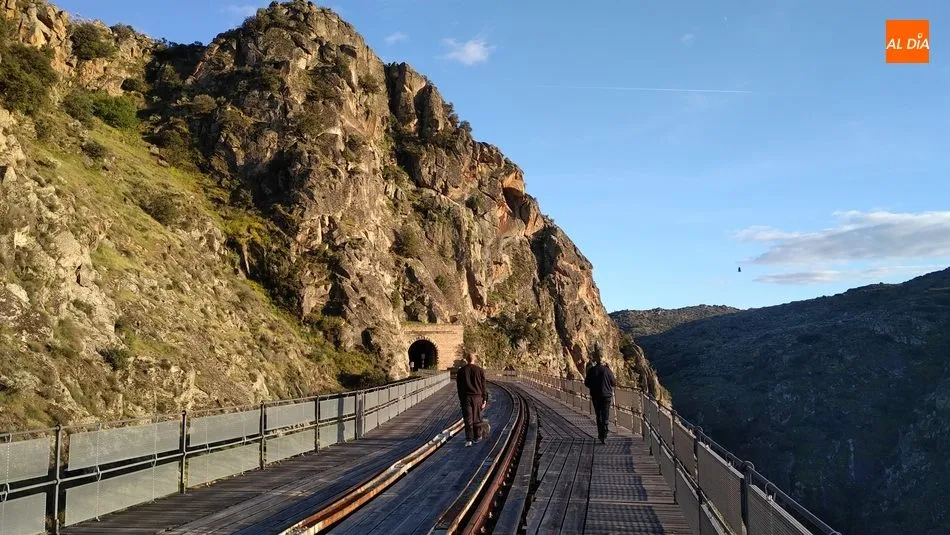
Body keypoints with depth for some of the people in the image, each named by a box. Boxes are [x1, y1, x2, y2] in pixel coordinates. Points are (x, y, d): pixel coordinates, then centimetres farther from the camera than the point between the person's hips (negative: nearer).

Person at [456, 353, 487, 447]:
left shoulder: (461, 371, 1)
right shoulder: (480, 370, 0)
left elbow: (459, 386, 4)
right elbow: (483, 386, 2)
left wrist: (460, 398, 11)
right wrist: (484, 399, 6)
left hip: (465, 397, -1)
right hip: (477, 397, 1)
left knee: (468, 419, -2)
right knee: (477, 418, 13)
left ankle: (469, 440, -9)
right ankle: (477, 436, 24)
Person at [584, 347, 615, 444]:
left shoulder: (591, 370, -7)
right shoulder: (607, 370, -10)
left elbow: (586, 383, -1)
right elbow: (613, 382, -1)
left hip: (595, 396, 2)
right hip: (606, 395, -1)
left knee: (598, 415, 17)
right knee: (605, 417, 0)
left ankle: (600, 434, 24)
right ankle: (603, 437, -9)